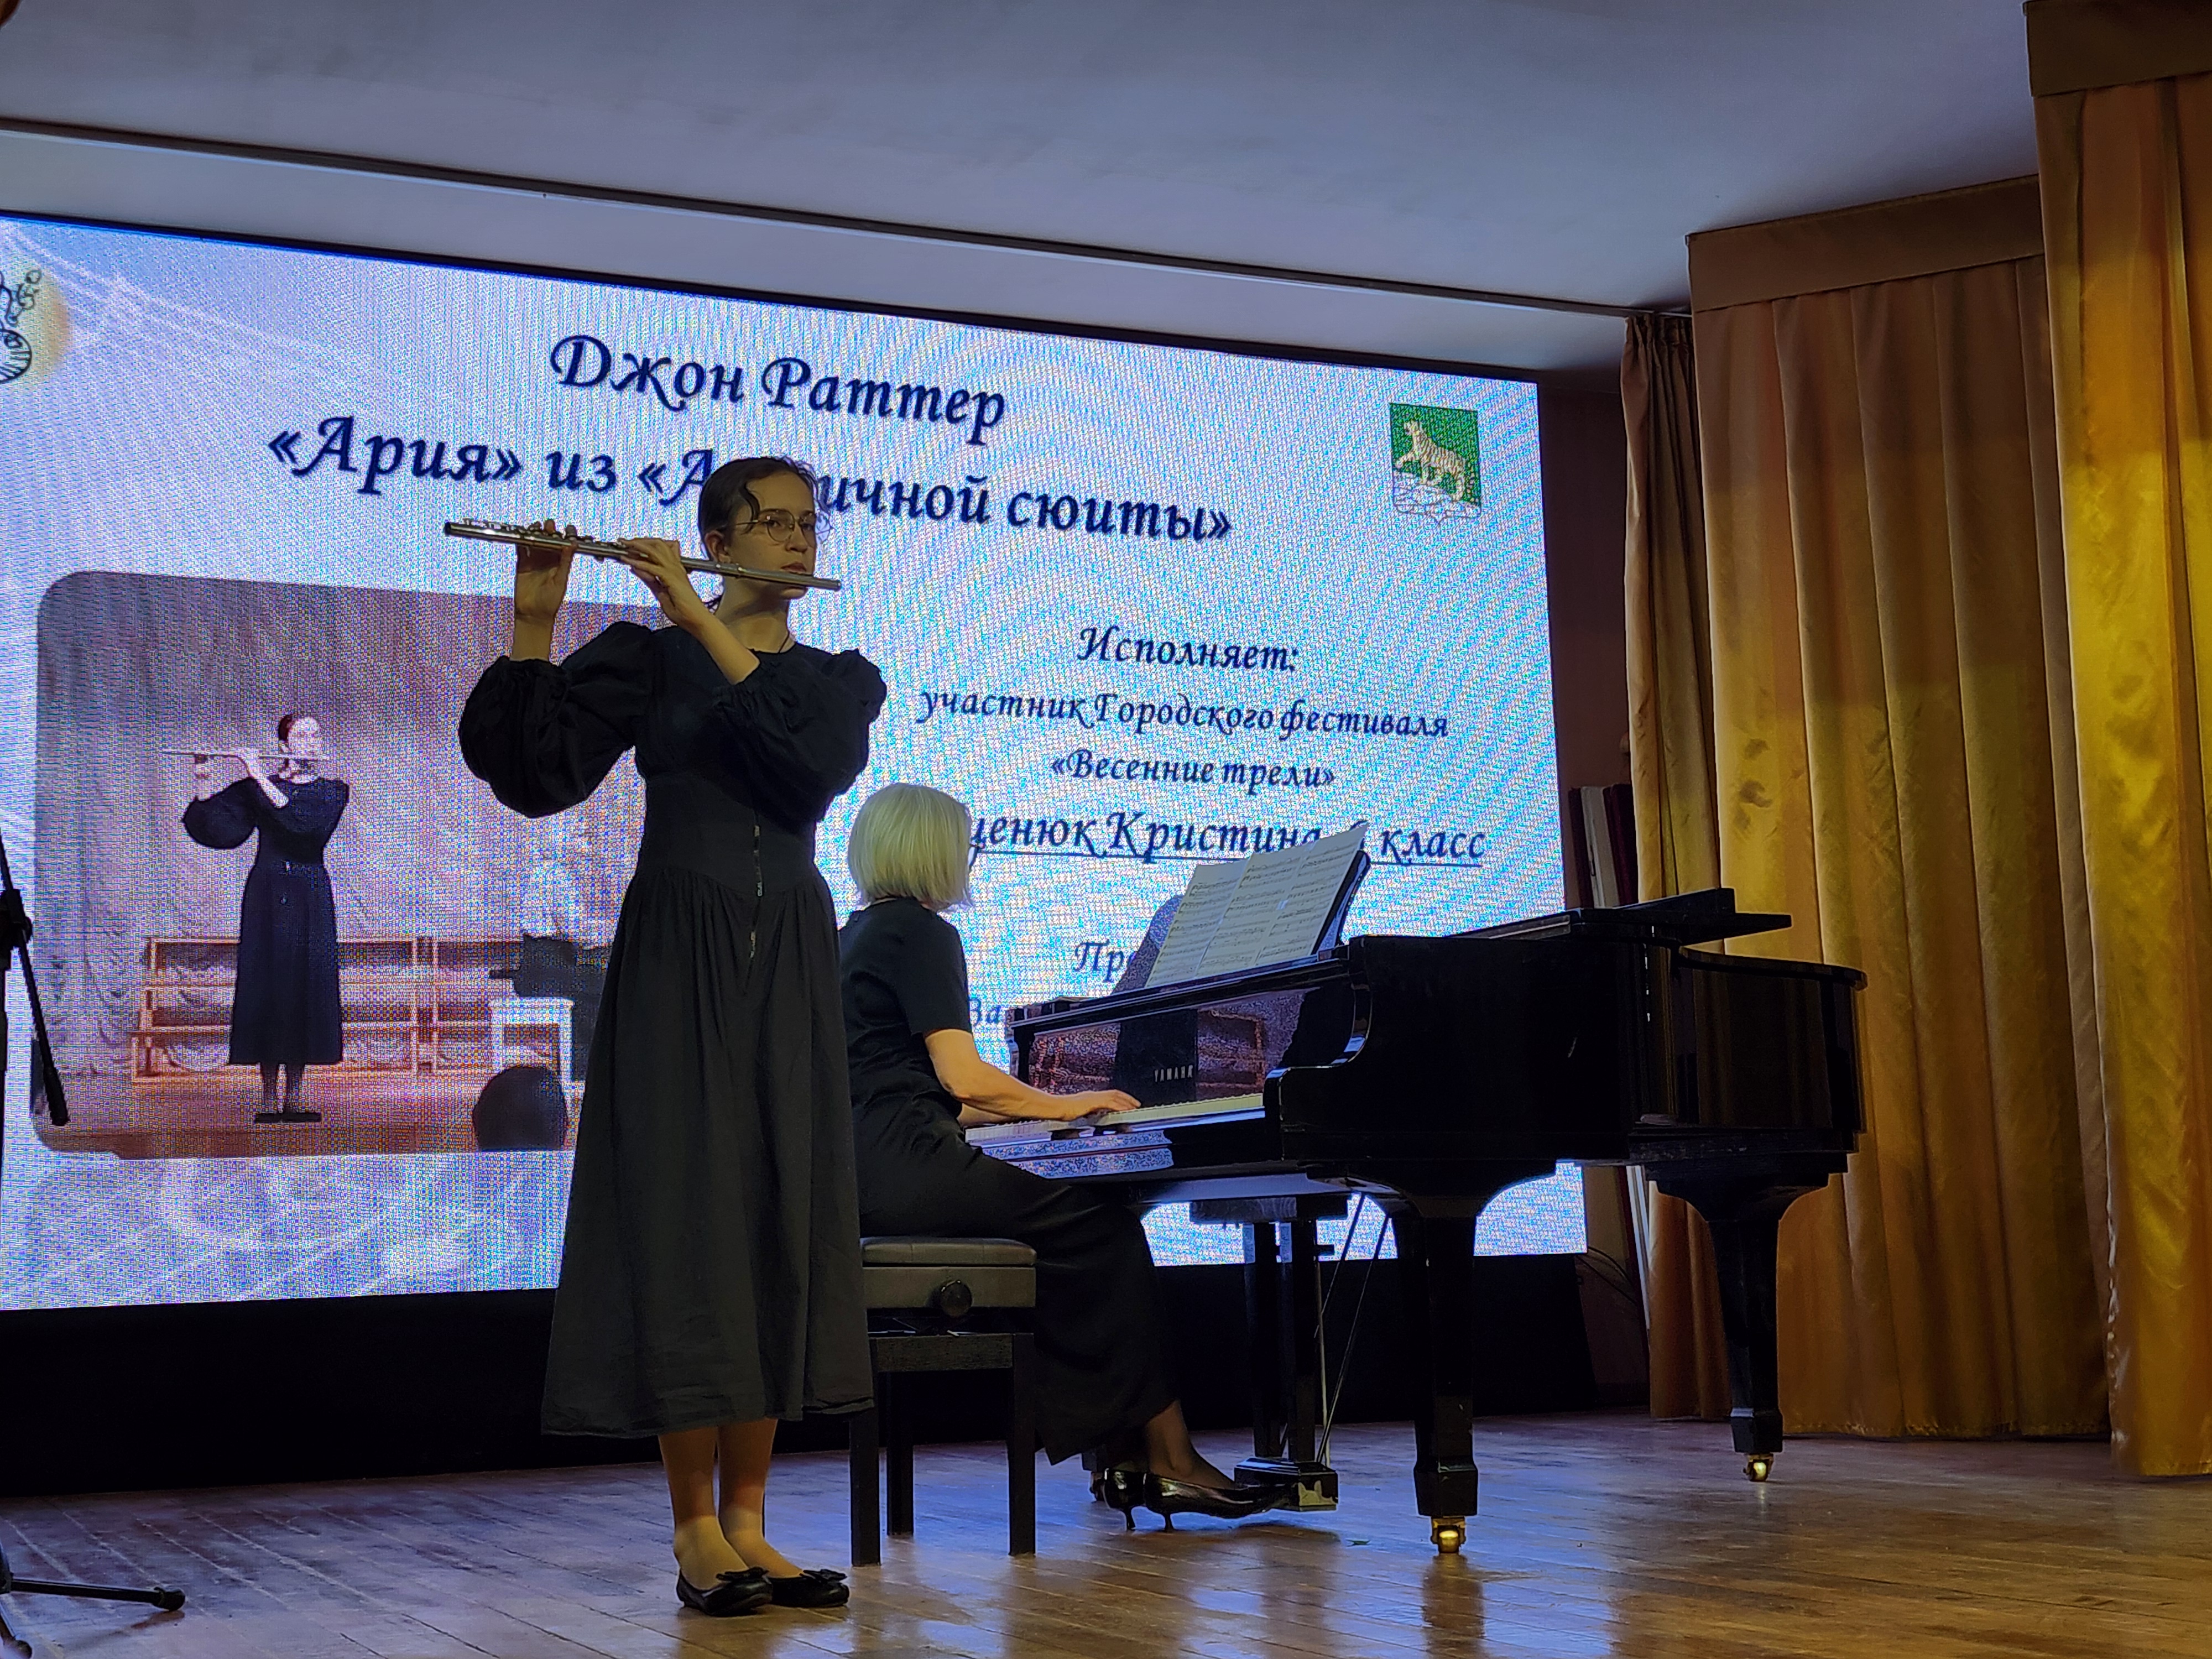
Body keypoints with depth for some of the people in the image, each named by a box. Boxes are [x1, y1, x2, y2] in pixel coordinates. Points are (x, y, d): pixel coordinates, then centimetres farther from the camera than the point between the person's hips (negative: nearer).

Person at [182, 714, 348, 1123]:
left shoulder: (332, 791, 5)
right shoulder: (257, 788, 6)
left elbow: (304, 818, -16)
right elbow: (216, 828, -1)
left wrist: (260, 776, -18)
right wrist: (203, 782, -14)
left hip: (310, 902, 0)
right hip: (266, 896, 0)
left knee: (306, 989, -2)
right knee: (266, 987, -4)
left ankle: (293, 1099, 5)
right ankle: (269, 1100, 1)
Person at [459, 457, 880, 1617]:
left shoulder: (842, 680, 11)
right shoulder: (645, 658, 4)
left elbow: (814, 770, -12)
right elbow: (535, 774, -10)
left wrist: (706, 625, -16)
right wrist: (534, 623, -21)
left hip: (790, 965, 3)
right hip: (677, 954, -3)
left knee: (780, 1227, 2)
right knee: (686, 1224, -7)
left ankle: (747, 1524, 8)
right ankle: (696, 1532, -1)